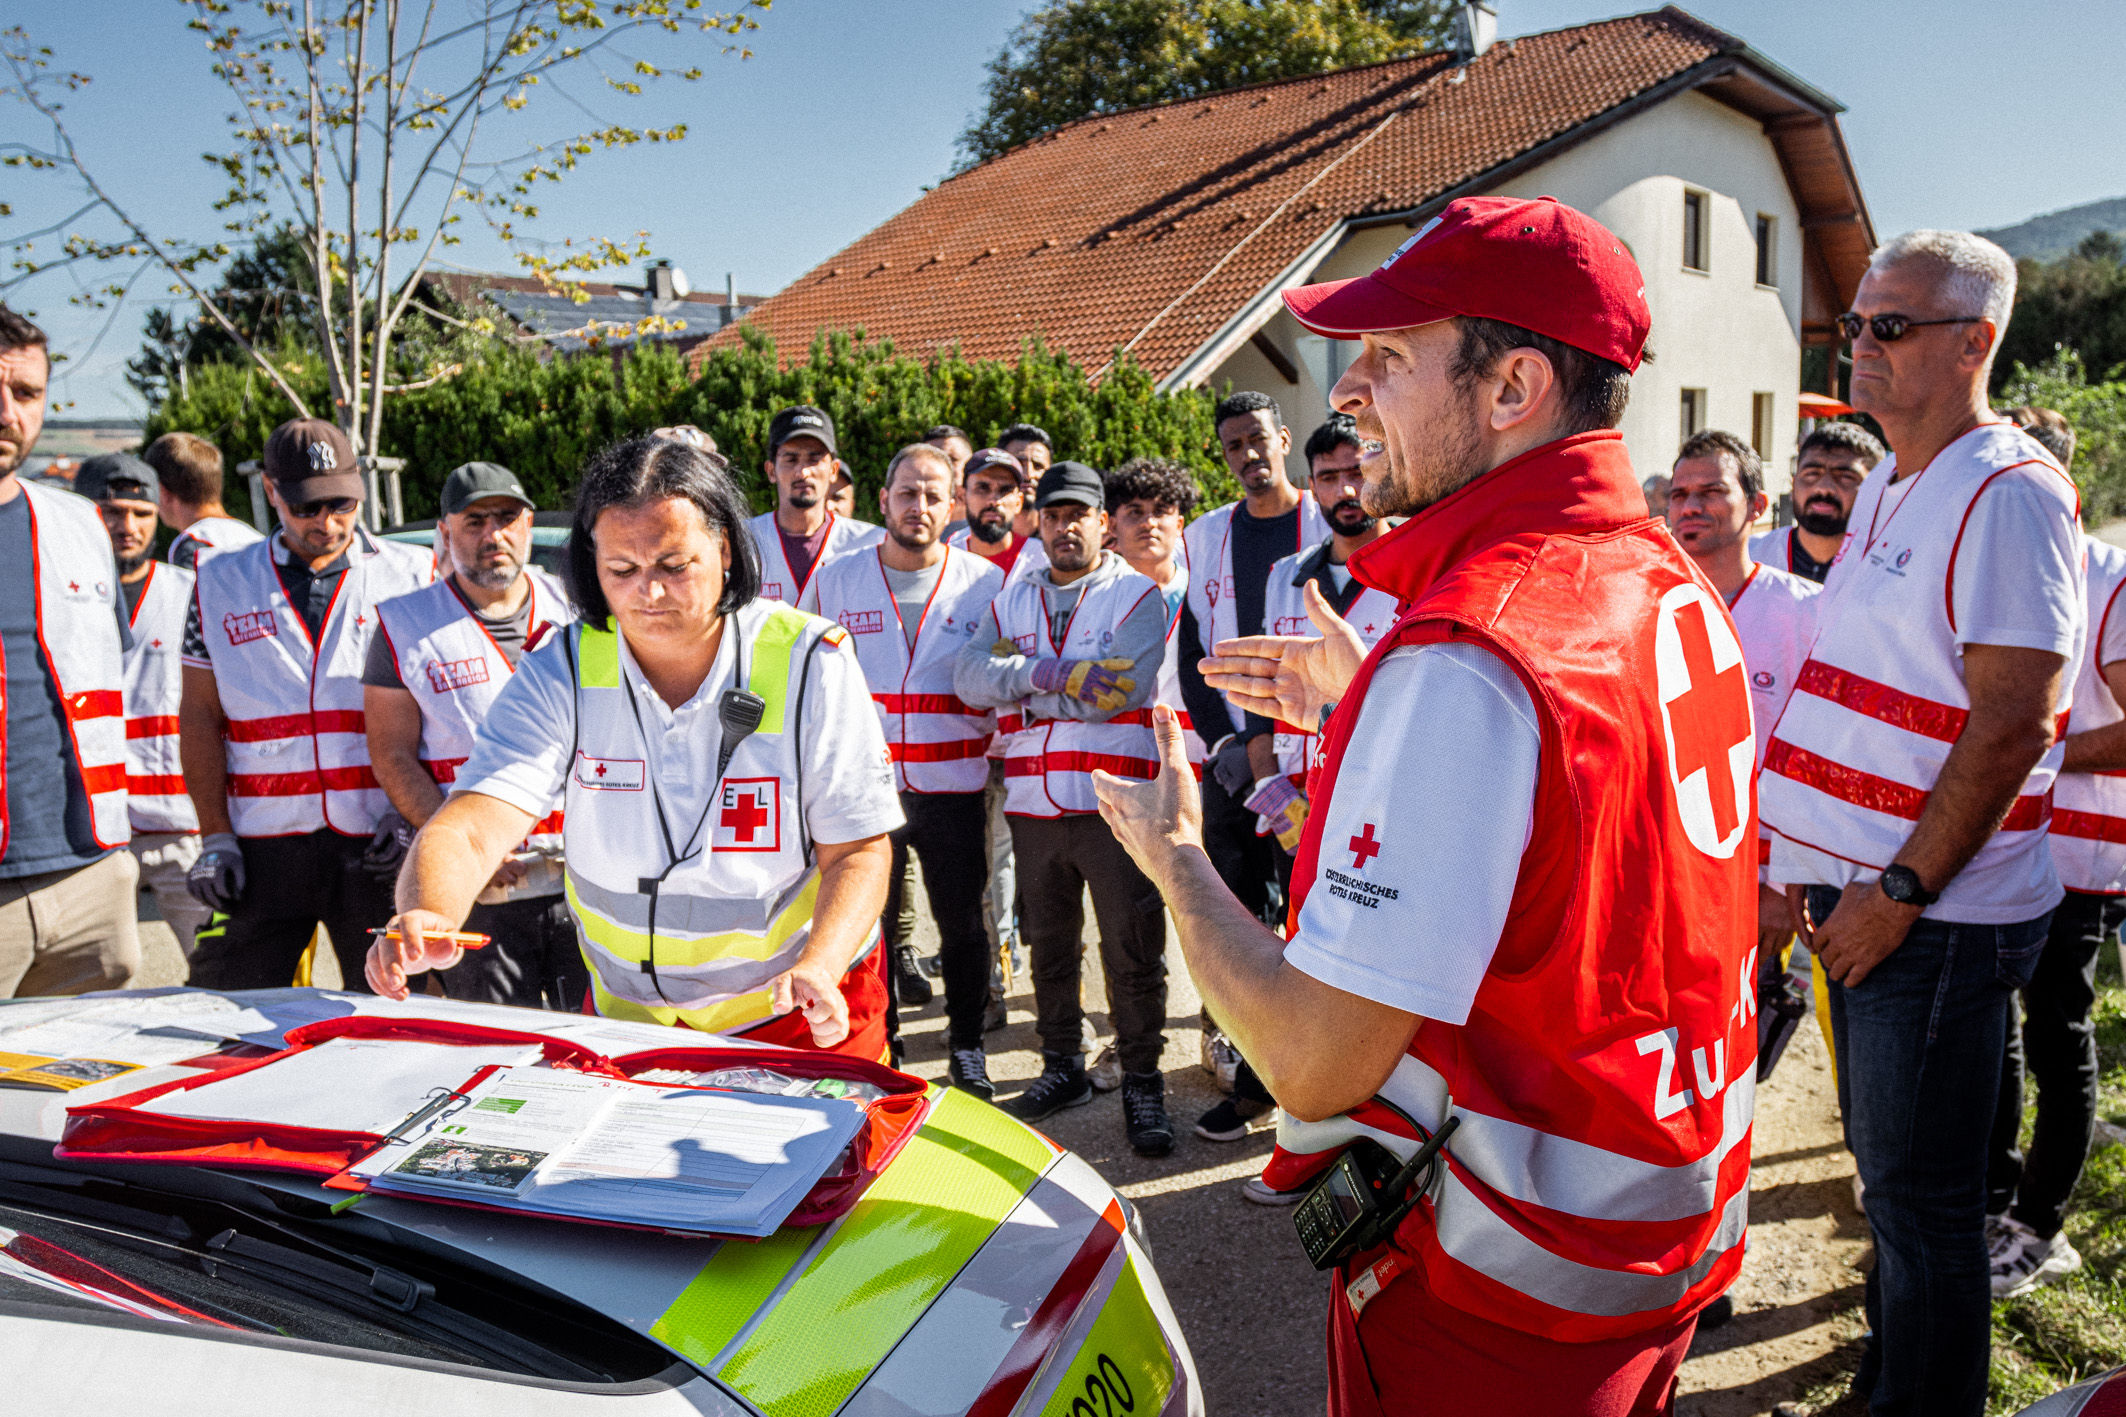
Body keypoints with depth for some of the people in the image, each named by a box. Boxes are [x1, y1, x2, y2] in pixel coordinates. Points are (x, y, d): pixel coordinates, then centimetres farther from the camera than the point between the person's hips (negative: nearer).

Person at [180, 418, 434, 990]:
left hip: (377, 846, -1)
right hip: (260, 846, 2)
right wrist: (214, 837, 3)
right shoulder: (220, 582, 10)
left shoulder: (413, 574, 4)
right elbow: (200, 716, 10)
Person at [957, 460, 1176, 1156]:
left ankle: (1142, 1085, 10)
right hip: (1032, 804, 5)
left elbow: (1120, 690, -13)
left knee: (1133, 952, -3)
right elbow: (971, 674, -1)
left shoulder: (1137, 594, 2)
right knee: (1049, 945, 15)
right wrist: (1047, 671, -16)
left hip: (1113, 806, -4)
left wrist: (1021, 694, -7)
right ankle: (1063, 1068, 30)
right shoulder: (1013, 598, 15)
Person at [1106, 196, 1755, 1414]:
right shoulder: (1678, 589, 0)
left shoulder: (1463, 658, -30)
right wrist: (1366, 702, 14)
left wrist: (1174, 858, -12)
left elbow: (1316, 1064, -28)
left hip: (1502, 1300, -8)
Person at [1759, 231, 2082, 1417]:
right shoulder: (1886, 491, 14)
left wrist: (1901, 892, -19)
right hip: (1868, 894, 9)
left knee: (1920, 1191, 3)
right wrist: (1805, 860, 15)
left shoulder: (2010, 494, -14)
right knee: (1886, 1160, 21)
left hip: (1941, 917, -9)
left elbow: (2012, 722, -21)